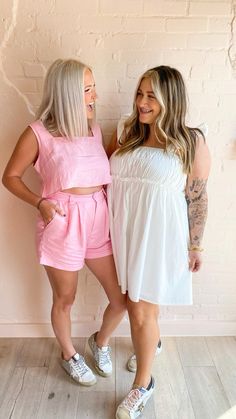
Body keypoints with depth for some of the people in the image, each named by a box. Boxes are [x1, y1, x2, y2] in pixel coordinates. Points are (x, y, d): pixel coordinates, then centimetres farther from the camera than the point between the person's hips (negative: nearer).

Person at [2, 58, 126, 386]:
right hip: (62, 222, -4)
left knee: (122, 299, 8)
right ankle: (69, 354, 46)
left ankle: (101, 342, 41)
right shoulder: (38, 133, -8)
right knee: (65, 299, 16)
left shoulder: (94, 128, 7)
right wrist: (39, 202, -15)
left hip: (99, 219, 5)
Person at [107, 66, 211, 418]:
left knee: (141, 311, 2)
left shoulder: (191, 142, -8)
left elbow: (197, 198, -6)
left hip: (159, 238, -5)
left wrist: (195, 246, -3)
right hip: (125, 234, 5)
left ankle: (142, 385, 24)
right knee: (135, 303, 18)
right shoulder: (129, 137, 7)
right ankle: (152, 342, 50)